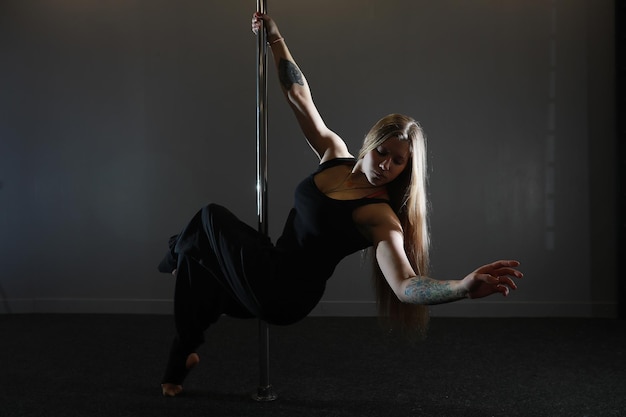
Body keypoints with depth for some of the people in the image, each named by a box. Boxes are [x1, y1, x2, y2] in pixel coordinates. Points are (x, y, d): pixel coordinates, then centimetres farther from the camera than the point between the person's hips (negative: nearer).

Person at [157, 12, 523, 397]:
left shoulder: (380, 216, -24)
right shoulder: (336, 154, -4)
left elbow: (406, 285, -37)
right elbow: (300, 97, 2)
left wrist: (465, 287, -55)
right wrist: (275, 40, 2)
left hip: (285, 296, -7)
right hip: (275, 271, 7)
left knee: (210, 217, 3)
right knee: (197, 264, 13)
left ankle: (177, 251, 40)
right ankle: (180, 363, 29)